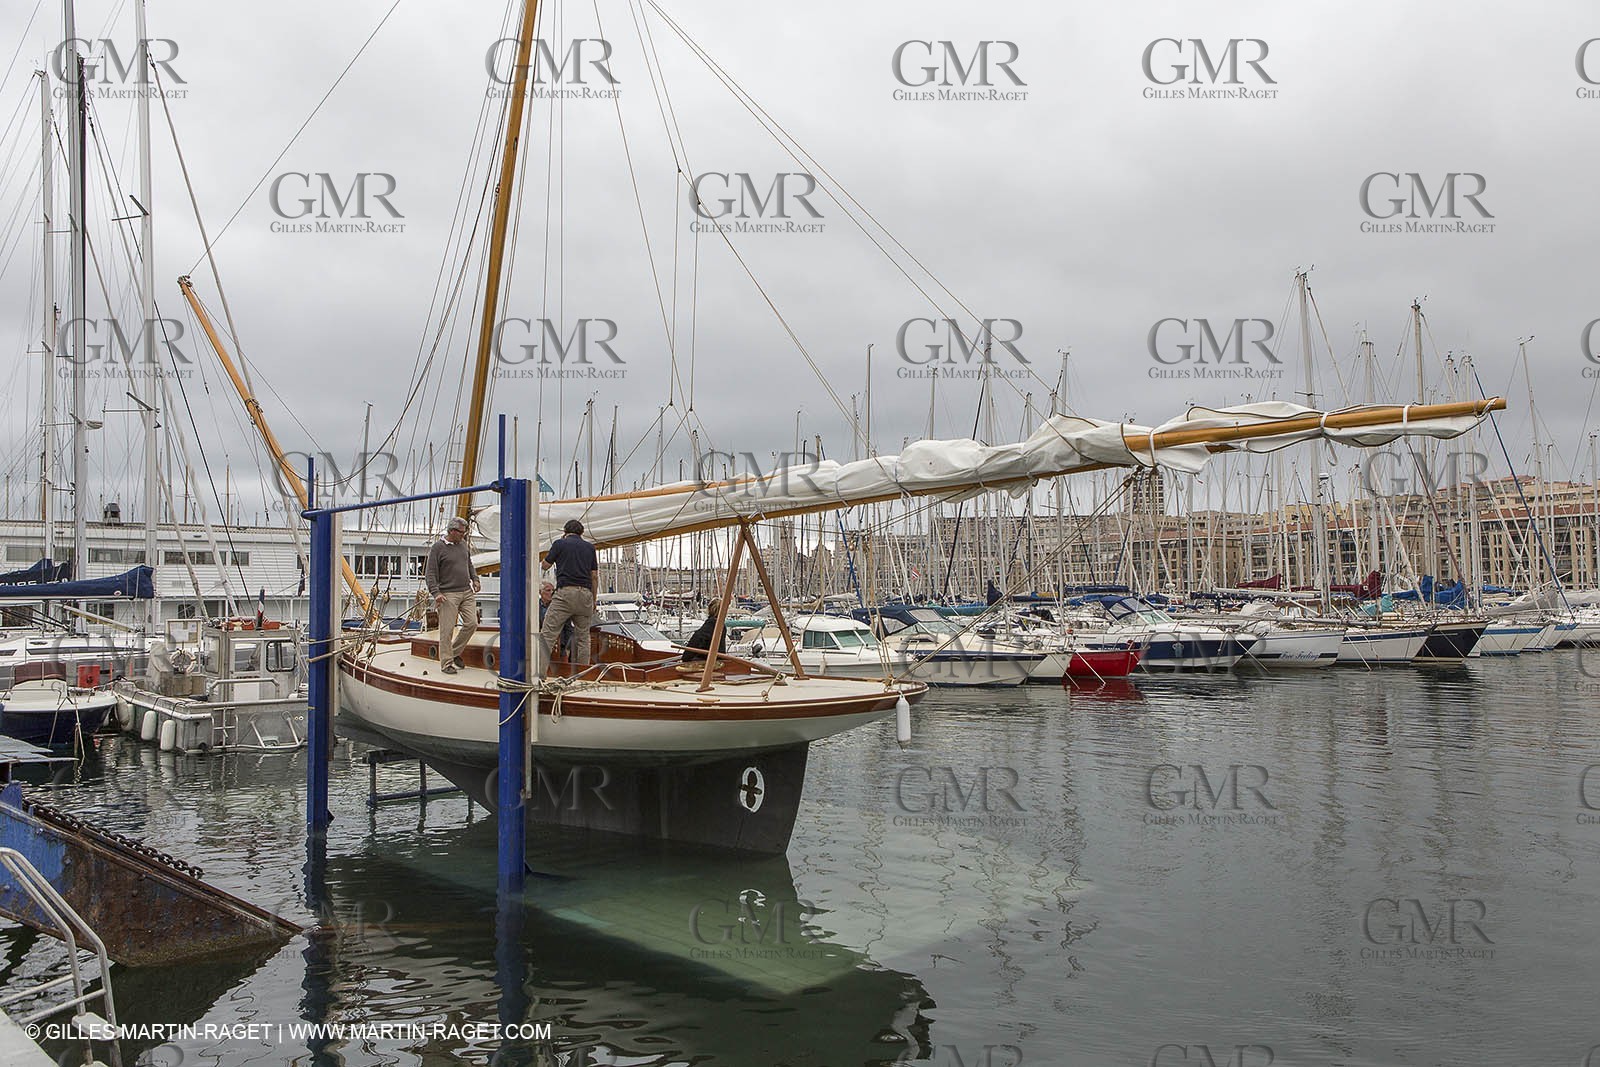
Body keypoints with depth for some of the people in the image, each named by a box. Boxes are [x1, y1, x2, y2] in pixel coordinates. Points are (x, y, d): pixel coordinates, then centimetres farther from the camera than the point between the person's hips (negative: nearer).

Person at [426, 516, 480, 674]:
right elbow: (430, 572, -8)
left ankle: (455, 653, 20)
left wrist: (475, 579, 15)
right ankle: (446, 663, 2)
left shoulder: (463, 544, 13)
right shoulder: (438, 547, -6)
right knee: (447, 629, -5)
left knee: (472, 623, 1)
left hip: (467, 592, 6)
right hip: (449, 594, -6)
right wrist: (436, 593, -17)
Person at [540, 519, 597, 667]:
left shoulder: (560, 543, 5)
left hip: (565, 592, -4)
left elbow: (545, 565, 17)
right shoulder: (590, 547, 15)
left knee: (547, 633, -7)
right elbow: (594, 577, 14)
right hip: (585, 593, 4)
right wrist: (593, 601, 22)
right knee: (583, 636, 11)